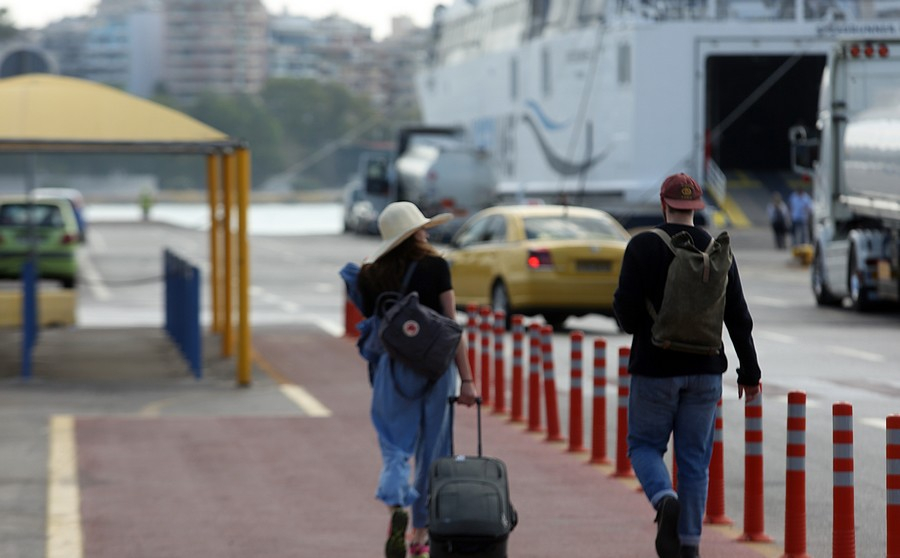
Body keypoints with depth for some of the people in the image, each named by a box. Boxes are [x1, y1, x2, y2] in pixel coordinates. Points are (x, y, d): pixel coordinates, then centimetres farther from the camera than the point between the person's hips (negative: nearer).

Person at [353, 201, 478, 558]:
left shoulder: (370, 275, 3)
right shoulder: (436, 267, -3)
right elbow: (451, 325, -5)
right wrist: (467, 379, -4)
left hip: (391, 366, 1)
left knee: (395, 447, 5)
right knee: (432, 449, 11)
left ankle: (395, 505, -24)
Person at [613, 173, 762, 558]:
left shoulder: (643, 246, -8)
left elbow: (625, 306, -14)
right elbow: (738, 316, 2)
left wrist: (632, 324, 10)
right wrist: (749, 371, 8)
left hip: (655, 367, -3)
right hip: (705, 369, 3)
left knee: (645, 444, 11)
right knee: (695, 458, 8)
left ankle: (665, 500, -18)